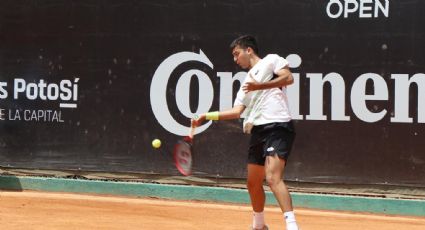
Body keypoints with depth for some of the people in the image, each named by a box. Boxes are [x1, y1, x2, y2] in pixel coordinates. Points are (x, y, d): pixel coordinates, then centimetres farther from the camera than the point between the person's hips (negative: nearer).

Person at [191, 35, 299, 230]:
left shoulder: (271, 60, 7)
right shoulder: (246, 83, 26)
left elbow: (288, 78, -9)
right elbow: (236, 111, 17)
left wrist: (259, 86, -15)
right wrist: (207, 116, 10)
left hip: (277, 127, -8)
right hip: (258, 131, 8)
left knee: (273, 178, -24)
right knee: (253, 183, 13)